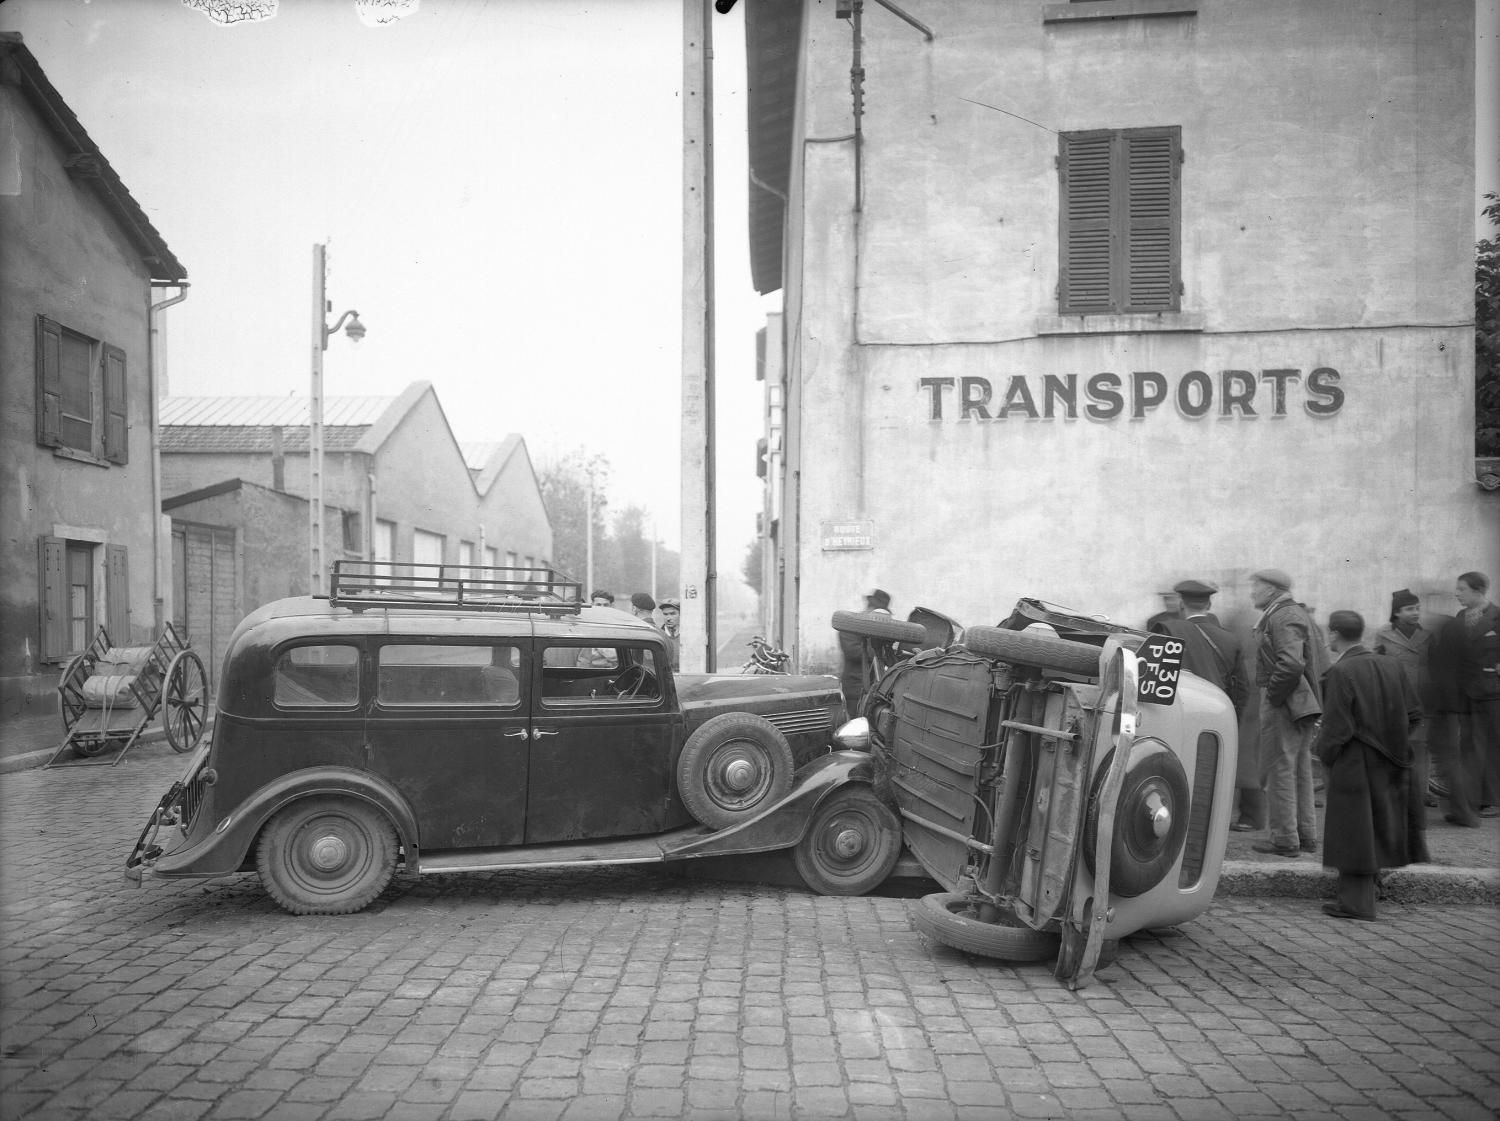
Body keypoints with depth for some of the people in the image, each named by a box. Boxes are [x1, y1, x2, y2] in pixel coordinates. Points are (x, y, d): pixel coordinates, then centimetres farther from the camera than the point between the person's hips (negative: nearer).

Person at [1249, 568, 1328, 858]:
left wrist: (1272, 695, -19)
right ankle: (1306, 836, 23)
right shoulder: (1296, 613, 17)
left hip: (1284, 706, -11)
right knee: (1300, 771, 16)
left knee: (1279, 770, -4)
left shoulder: (1283, 618, -16)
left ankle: (1285, 839, 1)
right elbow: (1318, 663, 22)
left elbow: (1291, 664, -30)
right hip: (1304, 705, 11)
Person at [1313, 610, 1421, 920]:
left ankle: (1356, 902, 6)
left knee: (1353, 830, 1)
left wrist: (1323, 750, -2)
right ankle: (1370, 879, 34)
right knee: (1377, 825, 20)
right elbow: (1413, 712, 7)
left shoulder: (1340, 673, -19)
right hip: (1388, 763, 7)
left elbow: (1336, 726, -19)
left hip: (1354, 764, -7)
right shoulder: (1391, 666, 2)